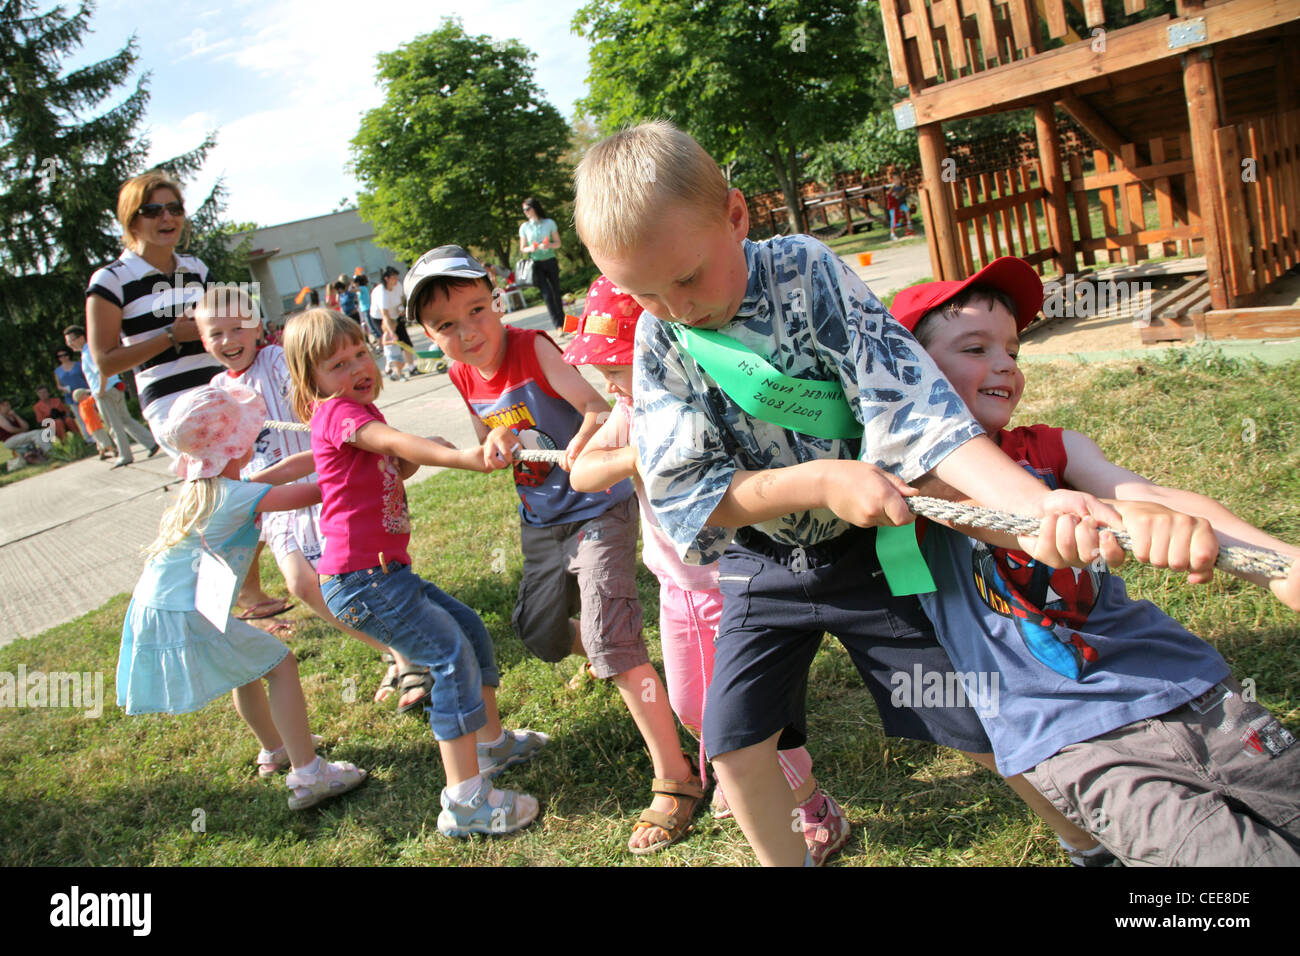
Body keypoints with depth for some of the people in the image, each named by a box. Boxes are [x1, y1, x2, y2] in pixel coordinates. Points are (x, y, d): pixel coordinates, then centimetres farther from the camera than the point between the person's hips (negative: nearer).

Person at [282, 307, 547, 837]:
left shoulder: (357, 411, 18)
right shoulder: (338, 412, -12)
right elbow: (389, 440, -32)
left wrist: (415, 458, 8)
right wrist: (459, 456, -47)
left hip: (385, 572, 10)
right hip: (361, 579, -10)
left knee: (471, 629, 17)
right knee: (451, 653, -17)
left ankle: (491, 741, 34)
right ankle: (464, 801, -15)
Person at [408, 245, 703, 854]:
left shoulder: (531, 348, -19)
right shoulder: (463, 377, 0)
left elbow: (596, 406, -31)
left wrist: (580, 449, -52)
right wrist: (500, 441, -14)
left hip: (598, 508, -7)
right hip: (541, 520, 7)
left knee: (611, 637, -18)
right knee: (536, 631, 17)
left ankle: (674, 776, -9)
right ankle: (595, 655, 54)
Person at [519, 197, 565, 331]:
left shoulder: (549, 223, 3)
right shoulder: (524, 227, 5)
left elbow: (558, 243, 6)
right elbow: (522, 249, 9)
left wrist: (549, 245, -15)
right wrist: (530, 248, -13)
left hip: (551, 262, 1)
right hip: (536, 265, 0)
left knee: (556, 292, 4)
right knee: (547, 294, -10)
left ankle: (562, 322, 20)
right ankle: (557, 325, -7)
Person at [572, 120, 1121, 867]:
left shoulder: (808, 273, -18)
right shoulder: (659, 344, -12)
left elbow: (909, 404, -25)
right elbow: (684, 492, -18)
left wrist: (1035, 503, -38)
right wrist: (820, 481, -31)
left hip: (869, 549, -2)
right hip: (763, 570, 2)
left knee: (983, 723, 5)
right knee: (734, 742, -1)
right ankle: (788, 859, 29)